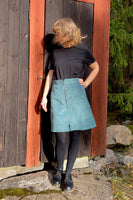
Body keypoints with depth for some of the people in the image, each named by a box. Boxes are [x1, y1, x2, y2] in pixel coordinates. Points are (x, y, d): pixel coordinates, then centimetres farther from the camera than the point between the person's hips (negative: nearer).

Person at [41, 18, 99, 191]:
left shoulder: (82, 50, 4)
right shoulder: (56, 52, 11)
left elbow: (96, 68, 17)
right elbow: (50, 75, 16)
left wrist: (85, 84, 5)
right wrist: (44, 96, 11)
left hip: (76, 94, -1)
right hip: (58, 93, 1)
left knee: (75, 134, 0)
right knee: (62, 136, -1)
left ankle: (68, 173, 13)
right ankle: (59, 170, 20)